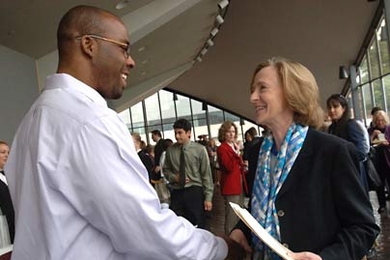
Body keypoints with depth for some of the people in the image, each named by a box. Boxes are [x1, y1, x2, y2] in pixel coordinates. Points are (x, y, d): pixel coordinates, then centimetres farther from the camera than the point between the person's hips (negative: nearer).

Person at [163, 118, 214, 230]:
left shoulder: (200, 149, -6)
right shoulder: (170, 150, 2)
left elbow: (206, 174, -5)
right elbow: (166, 170, 16)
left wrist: (208, 197, -7)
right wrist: (174, 177, -7)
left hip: (194, 192, -2)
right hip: (176, 192, 3)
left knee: (198, 227, 6)